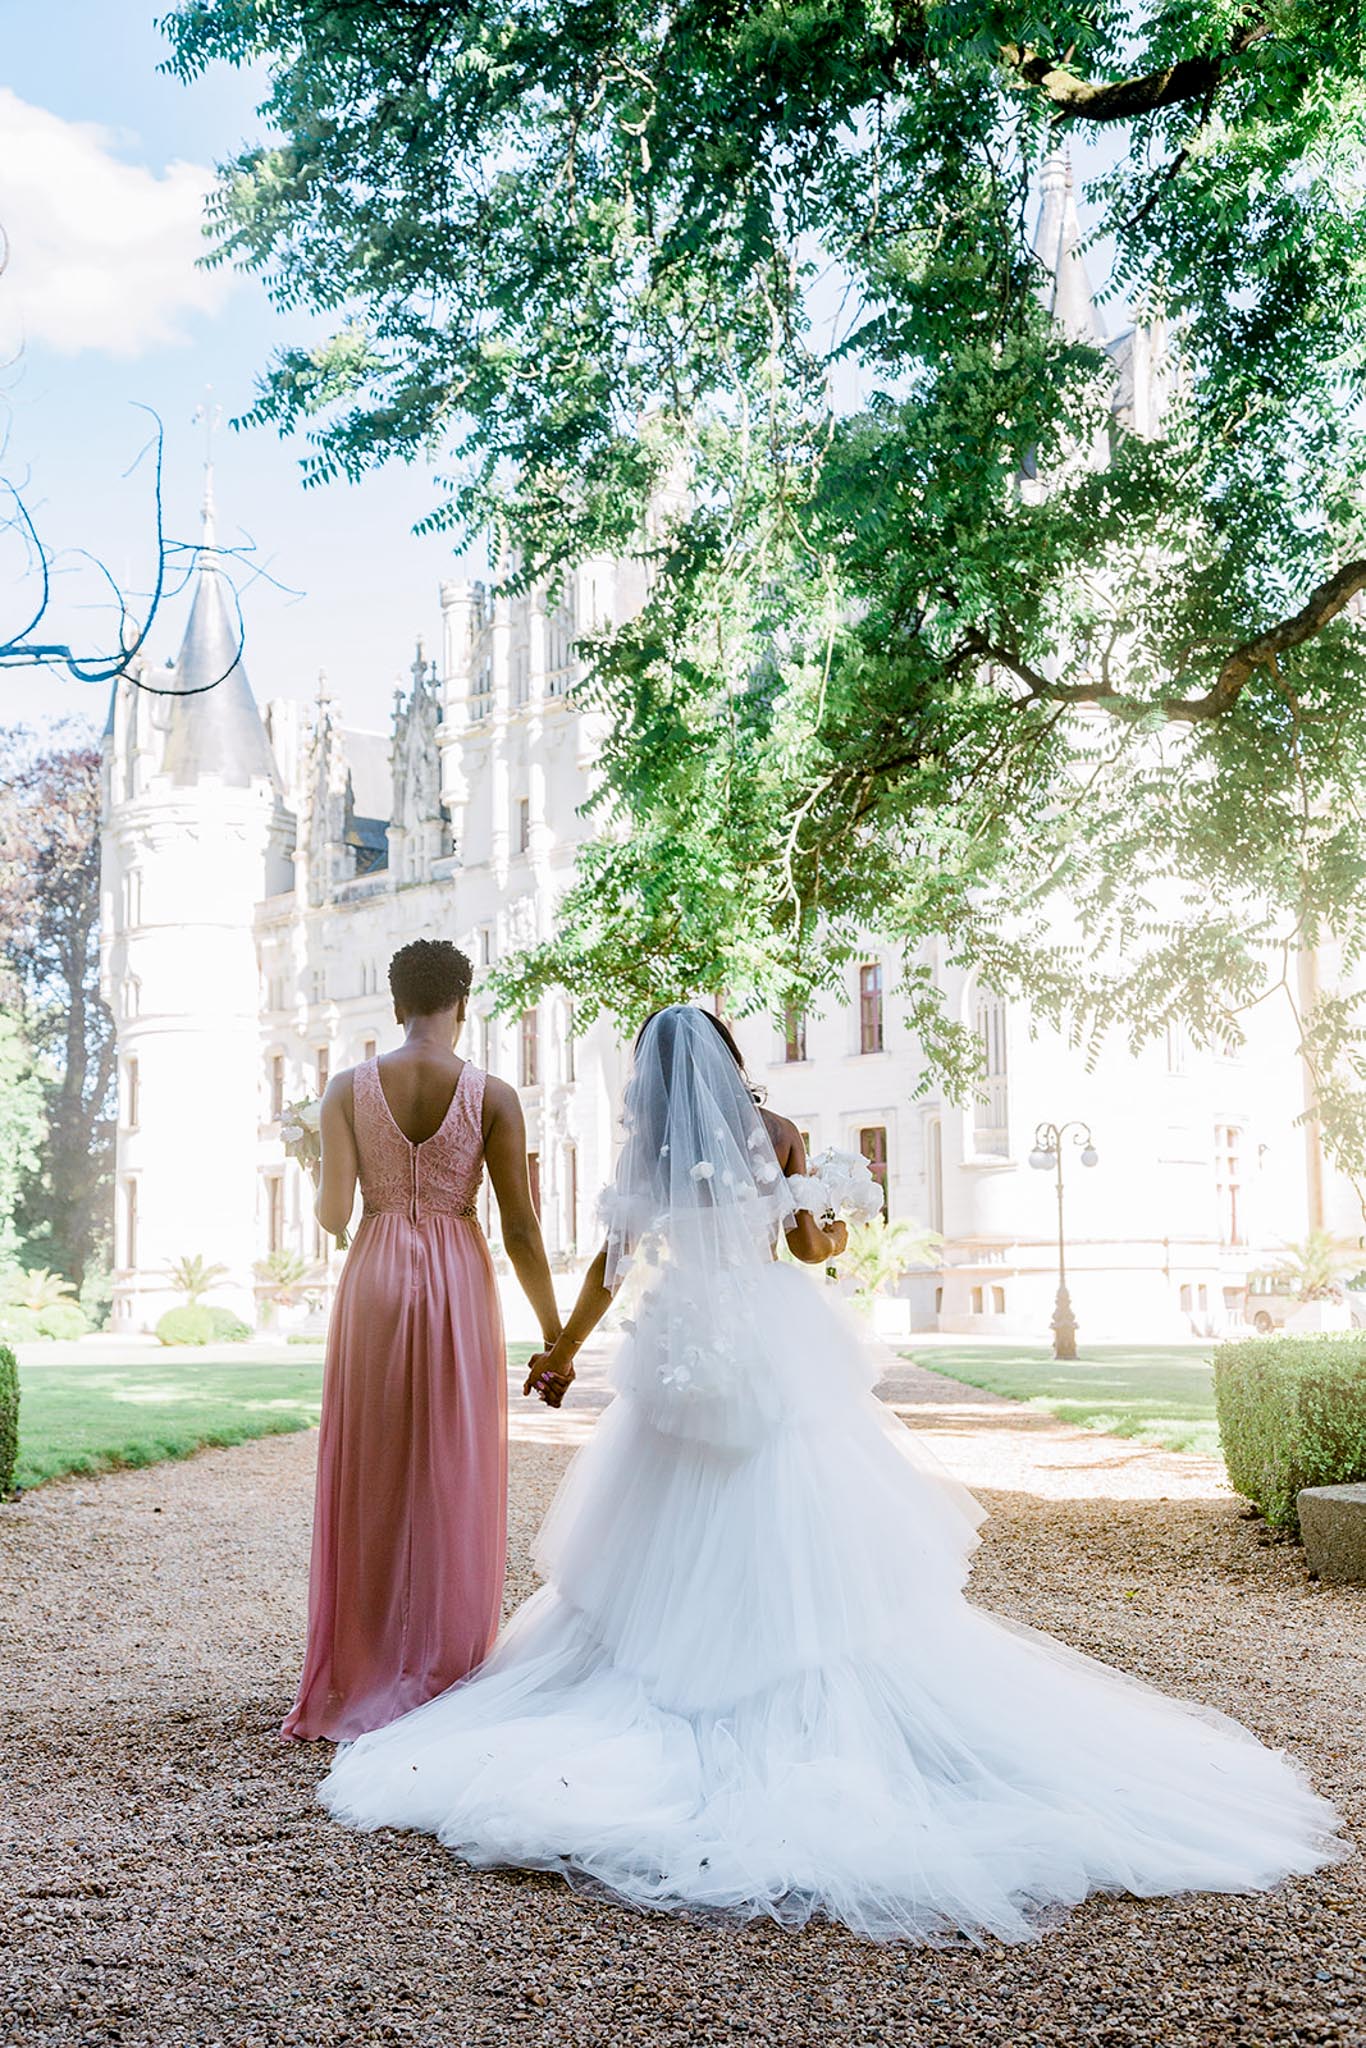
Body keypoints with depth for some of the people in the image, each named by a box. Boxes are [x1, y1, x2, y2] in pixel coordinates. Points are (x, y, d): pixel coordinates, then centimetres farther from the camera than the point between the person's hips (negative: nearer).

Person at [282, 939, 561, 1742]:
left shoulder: (350, 1088, -1)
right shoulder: (493, 1096, -5)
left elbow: (332, 1213, -4)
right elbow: (521, 1229, -5)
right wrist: (554, 1333, 3)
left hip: (374, 1282, 2)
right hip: (460, 1284, -1)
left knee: (371, 1484, 10)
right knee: (455, 1484, 7)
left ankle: (366, 1677, 17)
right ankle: (444, 1672, 13)